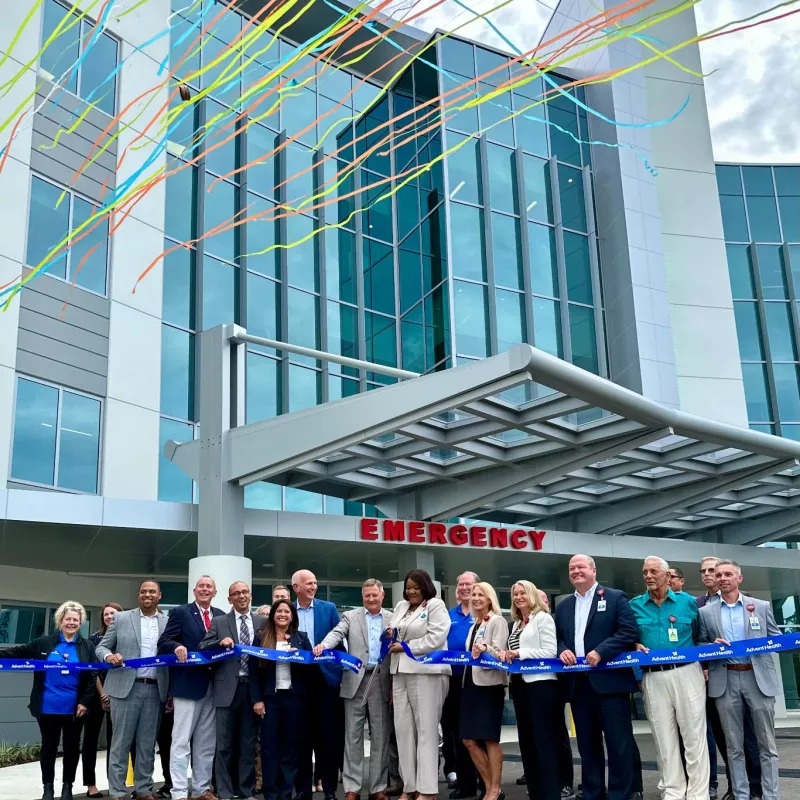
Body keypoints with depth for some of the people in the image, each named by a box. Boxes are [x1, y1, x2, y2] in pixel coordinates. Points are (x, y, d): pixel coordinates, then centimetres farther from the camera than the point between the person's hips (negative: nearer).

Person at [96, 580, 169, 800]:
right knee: (120, 743, 3)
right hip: (126, 687, -2)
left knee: (147, 744, 9)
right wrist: (109, 656, -17)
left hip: (155, 690, 2)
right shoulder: (121, 618, 4)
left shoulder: (168, 623, 8)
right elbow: (101, 647, 6)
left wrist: (172, 692, -5)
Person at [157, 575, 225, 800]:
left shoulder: (221, 616, 13)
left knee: (207, 743, 12)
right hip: (188, 685, -5)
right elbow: (164, 642, -9)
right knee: (181, 741, -3)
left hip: (212, 686, 5)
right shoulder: (180, 612, -1)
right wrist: (177, 647, -28)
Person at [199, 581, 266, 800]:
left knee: (249, 743, 9)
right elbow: (203, 649, -2)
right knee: (225, 744, 2)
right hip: (228, 689, -1)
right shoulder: (218, 622, 5)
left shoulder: (262, 622, 9)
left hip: (252, 688, 1)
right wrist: (220, 643, -19)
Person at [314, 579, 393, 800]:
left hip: (382, 681, 1)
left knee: (380, 736, 5)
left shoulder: (393, 619, 10)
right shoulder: (350, 617, 8)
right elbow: (337, 634, -8)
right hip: (356, 681, 0)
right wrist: (323, 645, -31)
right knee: (353, 735, 2)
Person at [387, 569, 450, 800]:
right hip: (401, 673, 7)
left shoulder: (435, 605, -1)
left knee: (426, 730, -4)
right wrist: (391, 635, 4)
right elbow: (395, 634, 27)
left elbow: (435, 639, -12)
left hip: (426, 673, -7)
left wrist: (405, 647, -10)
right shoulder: (400, 606, 20)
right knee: (403, 729, 5)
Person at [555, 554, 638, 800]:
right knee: (587, 743, 11)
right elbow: (557, 638, 18)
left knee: (618, 742, -1)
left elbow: (629, 632, -9)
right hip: (578, 683, 5)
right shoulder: (564, 606, 17)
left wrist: (601, 652, -17)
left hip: (609, 680, -5)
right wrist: (562, 650, -5)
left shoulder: (615, 597, 0)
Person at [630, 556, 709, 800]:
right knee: (664, 739, 7)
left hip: (687, 673, -1)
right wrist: (634, 646, -8)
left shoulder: (687, 601, 4)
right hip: (653, 678, 1)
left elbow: (699, 636, 11)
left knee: (694, 736, 1)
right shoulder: (635, 605, 6)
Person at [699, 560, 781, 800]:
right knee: (734, 746, 7)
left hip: (758, 677, 0)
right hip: (725, 681, 1)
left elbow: (776, 638, 9)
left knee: (766, 743, 5)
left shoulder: (762, 606, 7)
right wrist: (713, 645, -12)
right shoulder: (706, 612, 7)